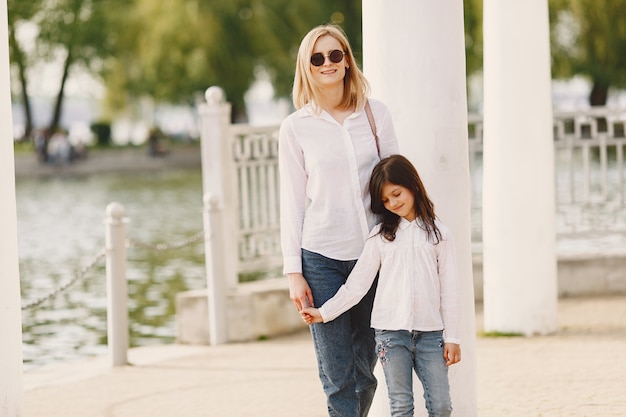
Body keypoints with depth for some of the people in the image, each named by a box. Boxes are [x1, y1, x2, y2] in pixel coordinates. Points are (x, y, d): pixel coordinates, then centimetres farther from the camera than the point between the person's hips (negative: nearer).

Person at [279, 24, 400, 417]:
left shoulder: (376, 113, 5)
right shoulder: (296, 127, 1)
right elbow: (292, 202, 2)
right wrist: (294, 272, -2)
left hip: (373, 254, 2)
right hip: (322, 259, -2)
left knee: (365, 371, 8)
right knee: (338, 375, -4)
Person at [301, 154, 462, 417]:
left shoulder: (438, 234, 5)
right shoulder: (381, 236, 6)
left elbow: (449, 289, 5)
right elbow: (357, 284, 7)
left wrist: (452, 337, 2)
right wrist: (325, 312, 3)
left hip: (430, 332, 0)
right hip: (391, 331, 0)